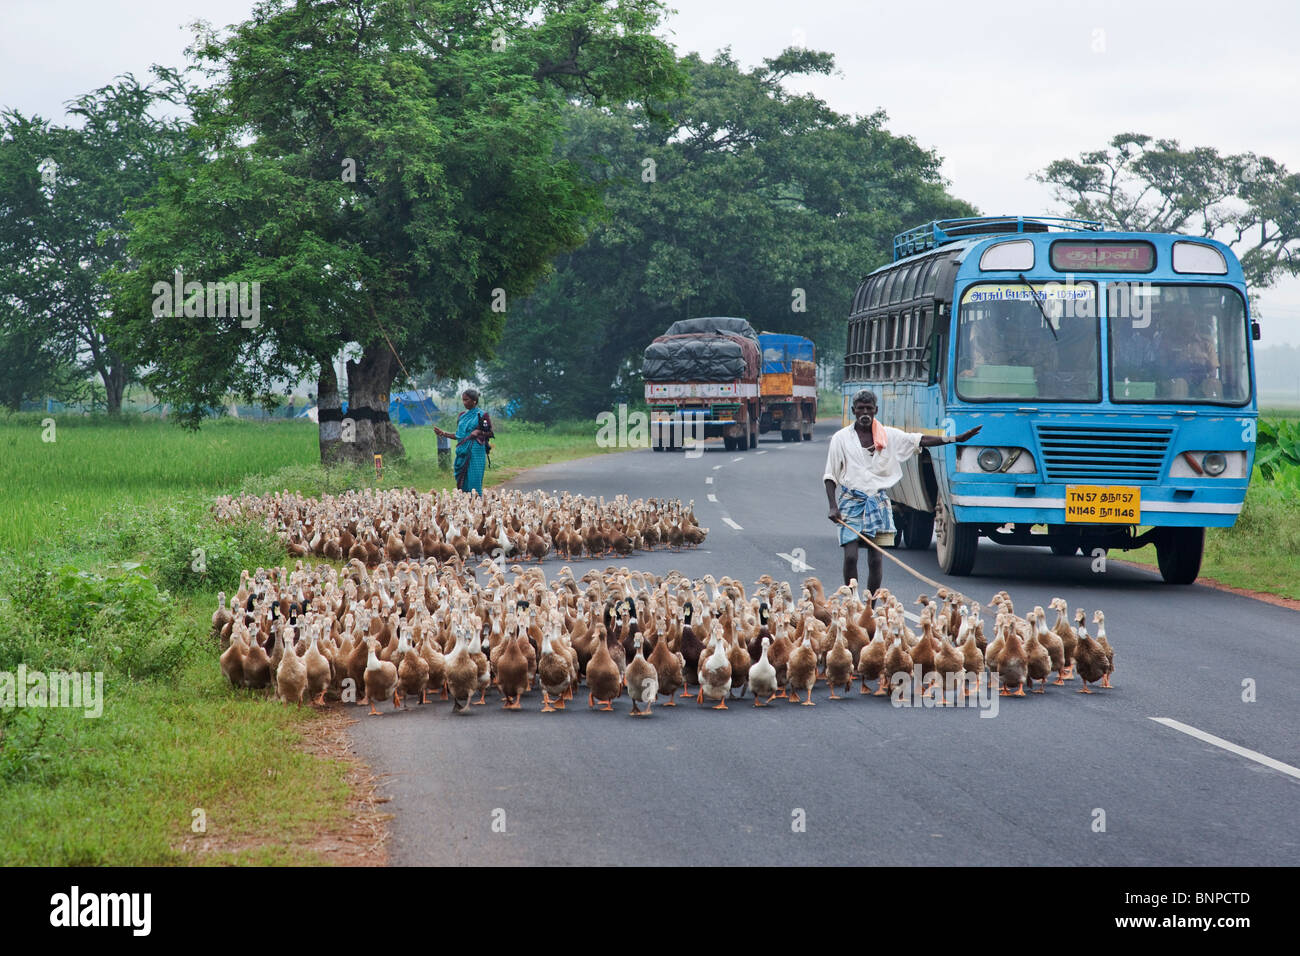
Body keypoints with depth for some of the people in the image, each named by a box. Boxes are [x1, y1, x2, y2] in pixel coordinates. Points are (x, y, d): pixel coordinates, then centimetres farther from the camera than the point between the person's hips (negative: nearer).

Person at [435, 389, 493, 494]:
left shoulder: (482, 415, 0)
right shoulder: (462, 415, 16)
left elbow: (490, 433, 0)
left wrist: (479, 432, -17)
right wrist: (443, 433, 11)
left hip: (475, 452, -6)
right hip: (462, 452, 6)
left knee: (474, 481, -9)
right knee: (462, 482, 2)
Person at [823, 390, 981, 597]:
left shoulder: (888, 436, 7)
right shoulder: (841, 438, 2)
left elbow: (920, 440, 2)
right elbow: (830, 476, 4)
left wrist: (956, 439, -6)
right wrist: (833, 507, -7)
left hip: (878, 501, 2)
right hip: (851, 501, -2)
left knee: (876, 560, -1)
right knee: (850, 556, -13)